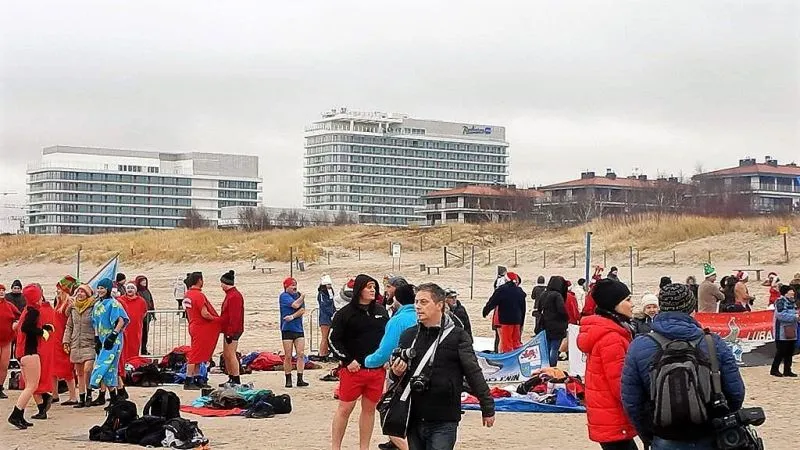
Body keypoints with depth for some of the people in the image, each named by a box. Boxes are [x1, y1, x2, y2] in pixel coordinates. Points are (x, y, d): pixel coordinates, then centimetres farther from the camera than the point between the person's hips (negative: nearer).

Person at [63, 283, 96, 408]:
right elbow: (69, 326, 18)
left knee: (87, 370, -19)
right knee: (79, 373, 8)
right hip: (76, 345, 5)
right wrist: (66, 341, 10)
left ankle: (89, 394, -1)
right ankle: (81, 399, 14)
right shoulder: (73, 308, 12)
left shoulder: (93, 307, -5)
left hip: (89, 343, -5)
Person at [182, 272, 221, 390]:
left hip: (194, 326, 9)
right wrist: (217, 319, -7)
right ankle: (188, 382, -4)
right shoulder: (199, 295, -19)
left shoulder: (187, 295, 10)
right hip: (201, 329, -9)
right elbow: (204, 314, -23)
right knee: (195, 355, -5)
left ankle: (197, 379, 20)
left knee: (197, 356, 15)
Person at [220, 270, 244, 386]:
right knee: (226, 355, 14)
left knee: (231, 355, -10)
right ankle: (231, 379, 20)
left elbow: (234, 316, -22)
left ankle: (236, 380, -8)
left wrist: (230, 332, -23)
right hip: (228, 330, 11)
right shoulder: (230, 294, 17)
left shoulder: (234, 296, -17)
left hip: (233, 331, -11)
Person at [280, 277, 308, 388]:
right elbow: (295, 305, -17)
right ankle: (288, 380, 8)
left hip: (299, 329, 5)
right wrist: (302, 297, 1)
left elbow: (302, 310, 0)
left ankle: (300, 379, -2)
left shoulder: (298, 295, 12)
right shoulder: (284, 296, -4)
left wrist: (292, 316, -15)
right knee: (288, 356, -1)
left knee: (301, 354, -3)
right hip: (287, 329, -4)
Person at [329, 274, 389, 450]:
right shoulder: (345, 313, -5)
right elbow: (334, 340, -5)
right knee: (345, 408, -1)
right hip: (353, 368, -4)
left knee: (369, 409, 9)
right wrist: (348, 361, -11)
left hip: (377, 369, 4)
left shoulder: (381, 312, 10)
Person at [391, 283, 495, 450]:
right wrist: (397, 372, -5)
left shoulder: (457, 336, -5)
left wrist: (487, 408, -1)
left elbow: (474, 373, -3)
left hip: (444, 422, -4)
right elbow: (398, 371, 18)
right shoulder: (408, 336, 8)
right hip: (414, 419, 5)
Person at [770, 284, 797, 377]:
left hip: (791, 332, 9)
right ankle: (774, 369, 4)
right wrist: (795, 317, -21)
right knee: (781, 352, -5)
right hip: (782, 333, -8)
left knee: (790, 352, 9)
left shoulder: (792, 302, 16)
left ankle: (787, 370, 16)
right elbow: (781, 315, -22)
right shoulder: (780, 302, -12)